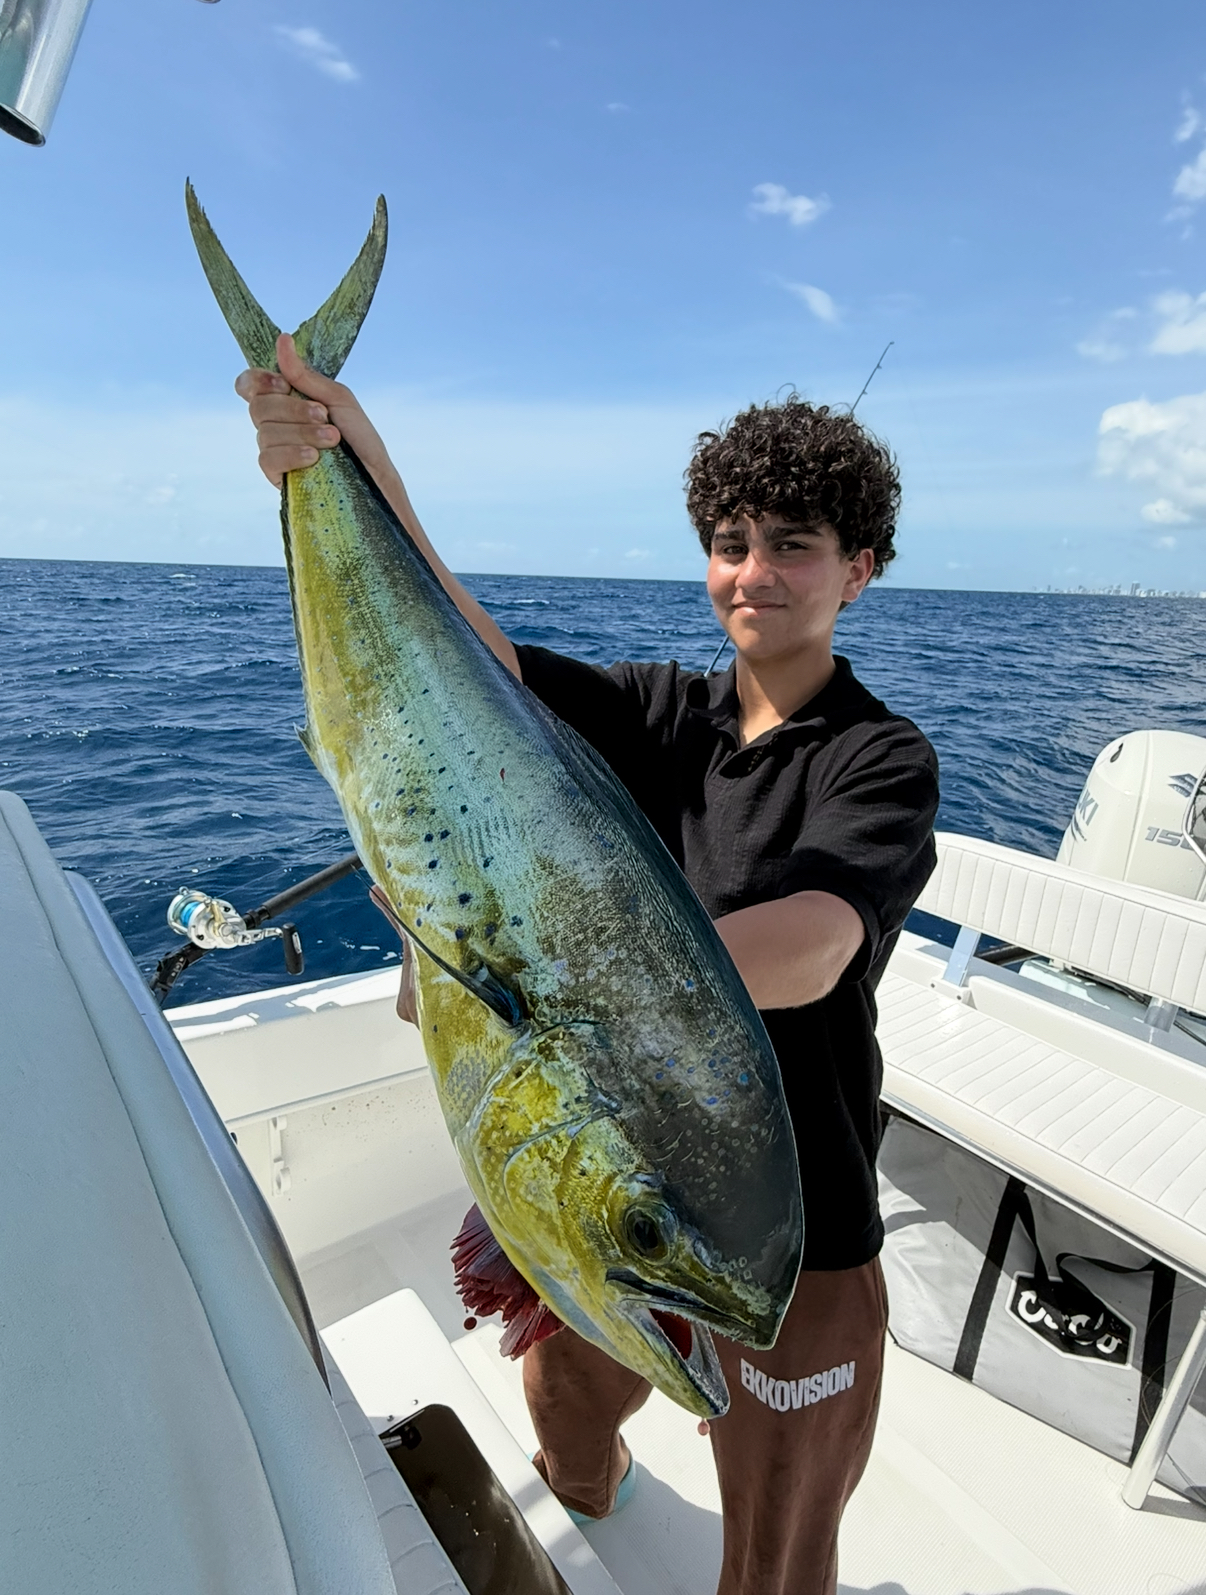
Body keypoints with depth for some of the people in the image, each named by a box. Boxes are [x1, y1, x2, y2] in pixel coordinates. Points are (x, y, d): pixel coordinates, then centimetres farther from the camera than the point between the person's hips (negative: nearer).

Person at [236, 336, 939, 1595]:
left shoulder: (881, 760, -15)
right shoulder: (663, 714, -5)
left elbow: (803, 956, -34)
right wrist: (362, 476, -33)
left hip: (788, 1241, -3)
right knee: (565, 1408, 32)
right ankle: (589, 1489, 67)